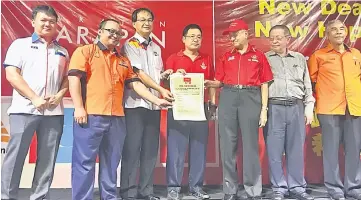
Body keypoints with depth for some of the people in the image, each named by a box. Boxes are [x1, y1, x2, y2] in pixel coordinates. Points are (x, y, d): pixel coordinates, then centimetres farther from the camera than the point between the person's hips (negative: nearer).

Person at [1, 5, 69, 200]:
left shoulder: (62, 52, 17)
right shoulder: (20, 44, 6)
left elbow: (67, 78, 17)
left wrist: (60, 95, -4)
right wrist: (35, 99, -12)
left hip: (54, 112, 3)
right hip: (24, 109, -3)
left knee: (47, 159, 5)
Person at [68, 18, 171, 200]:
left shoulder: (123, 61, 22)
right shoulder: (85, 51, 5)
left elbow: (136, 84, 18)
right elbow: (74, 78, -5)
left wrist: (157, 101, 9)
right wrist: (79, 108, -14)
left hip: (116, 118, 6)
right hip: (90, 116, -5)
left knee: (111, 163, 11)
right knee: (84, 161, -2)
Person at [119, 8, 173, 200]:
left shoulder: (156, 48, 18)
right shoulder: (129, 45, -2)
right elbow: (139, 73, -11)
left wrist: (168, 73, 2)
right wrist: (161, 90, -15)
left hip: (154, 104, 6)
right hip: (136, 103, -6)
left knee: (151, 149, 8)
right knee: (132, 149, -3)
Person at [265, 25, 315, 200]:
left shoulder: (300, 58, 15)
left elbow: (307, 85, 15)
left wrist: (309, 107, 7)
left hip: (296, 107, 2)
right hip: (274, 108, -2)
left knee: (296, 149, 5)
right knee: (274, 150, 0)